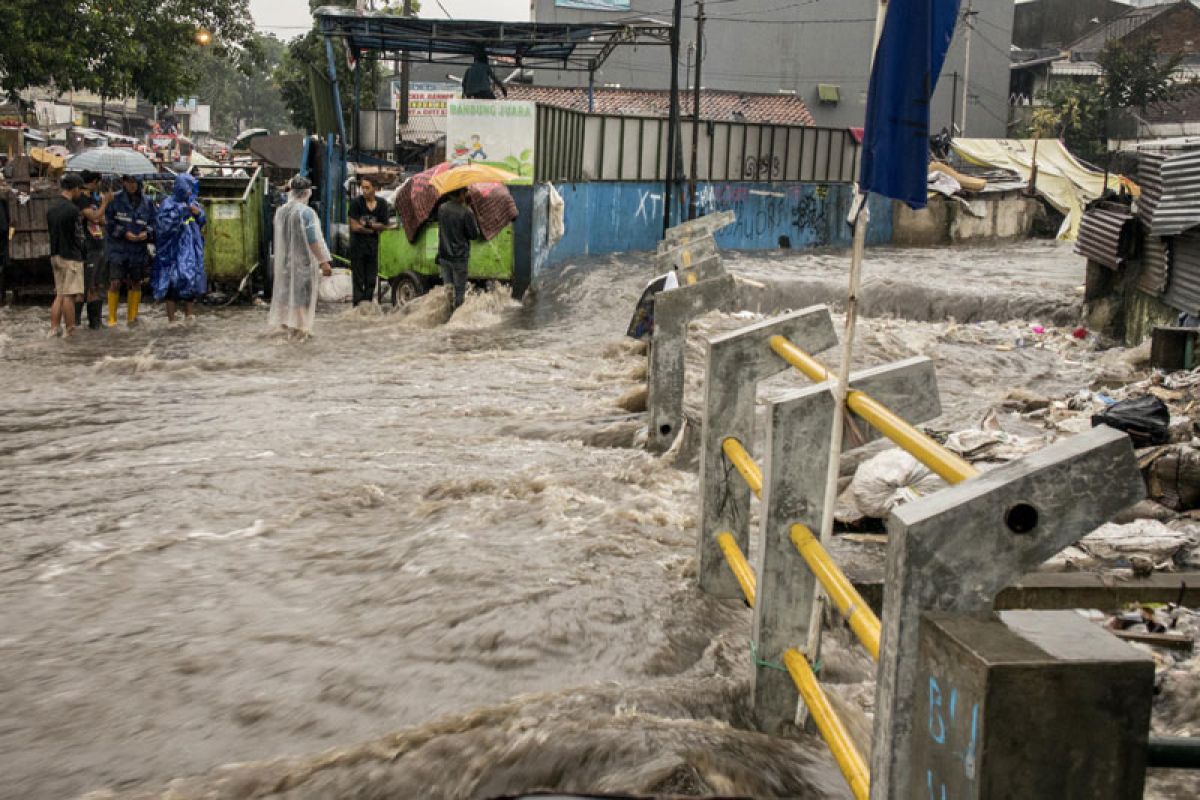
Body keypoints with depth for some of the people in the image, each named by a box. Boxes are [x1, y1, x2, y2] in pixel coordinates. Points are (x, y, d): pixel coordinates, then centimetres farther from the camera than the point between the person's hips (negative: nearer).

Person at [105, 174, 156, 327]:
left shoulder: (147, 203, 3)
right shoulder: (116, 201, -4)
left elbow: (154, 223, 9)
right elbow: (109, 222, -4)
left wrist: (147, 233, -11)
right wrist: (124, 233, -15)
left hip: (139, 250, 3)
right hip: (118, 249, -3)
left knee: (136, 284, 11)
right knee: (115, 283, -8)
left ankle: (132, 316, 24)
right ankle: (112, 318, 3)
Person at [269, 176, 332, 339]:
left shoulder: (280, 212, 0)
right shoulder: (306, 212, -19)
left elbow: (279, 237, 10)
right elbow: (314, 240, -20)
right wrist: (323, 262, -16)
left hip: (283, 260, 6)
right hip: (303, 260, -6)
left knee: (286, 289, 17)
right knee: (302, 293, 4)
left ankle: (285, 324, 24)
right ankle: (300, 327, 8)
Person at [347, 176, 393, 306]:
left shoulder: (382, 204, 2)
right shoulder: (356, 203, -8)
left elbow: (385, 225, 2)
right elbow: (354, 227, -11)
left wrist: (367, 224, -10)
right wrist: (373, 228, -3)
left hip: (373, 246, 3)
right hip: (357, 245, -3)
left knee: (371, 279, 7)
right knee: (358, 279, -2)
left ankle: (368, 303, 16)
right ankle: (358, 305, 0)